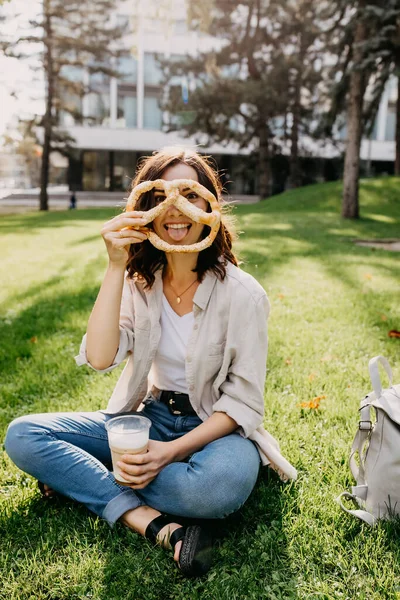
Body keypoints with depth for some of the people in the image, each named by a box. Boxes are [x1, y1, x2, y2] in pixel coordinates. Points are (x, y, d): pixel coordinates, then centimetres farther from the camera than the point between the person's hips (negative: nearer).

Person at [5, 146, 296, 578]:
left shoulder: (242, 295, -14)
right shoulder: (140, 282, -3)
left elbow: (243, 401, -13)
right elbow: (99, 358, -18)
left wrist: (173, 451, -25)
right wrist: (115, 266, -24)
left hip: (215, 427, -3)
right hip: (149, 415, 3)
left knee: (222, 484, -39)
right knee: (22, 436, -13)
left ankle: (78, 478, -14)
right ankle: (156, 524, -24)